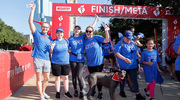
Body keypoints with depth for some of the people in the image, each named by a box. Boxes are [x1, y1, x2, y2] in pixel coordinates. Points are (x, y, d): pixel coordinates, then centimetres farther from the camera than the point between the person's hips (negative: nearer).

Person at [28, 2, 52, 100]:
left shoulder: (49, 38, 18)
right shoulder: (37, 34, 5)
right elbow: (30, 22, -4)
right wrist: (33, 9, -5)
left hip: (47, 60, 4)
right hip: (38, 59, -4)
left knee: (46, 78, 10)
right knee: (39, 78, 0)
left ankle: (43, 92, 31)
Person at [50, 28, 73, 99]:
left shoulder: (66, 41, 5)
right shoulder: (54, 42, -3)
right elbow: (51, 52, 0)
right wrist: (51, 47, -19)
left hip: (65, 62, 2)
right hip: (56, 62, -2)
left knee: (65, 78, 8)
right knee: (57, 78, 7)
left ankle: (66, 92, 19)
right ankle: (57, 92, 20)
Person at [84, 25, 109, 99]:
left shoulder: (96, 37, -7)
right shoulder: (85, 40, 5)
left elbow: (106, 40, -17)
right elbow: (84, 51, 14)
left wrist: (106, 31, -24)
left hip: (98, 62, -4)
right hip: (90, 63, 4)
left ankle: (100, 92, 22)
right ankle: (92, 91, 36)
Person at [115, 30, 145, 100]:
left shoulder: (133, 43, 11)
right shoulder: (120, 44, -10)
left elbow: (136, 51, 25)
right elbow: (117, 53, -17)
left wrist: (139, 56, 11)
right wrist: (125, 59, -26)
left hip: (133, 65, 4)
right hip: (123, 66, -4)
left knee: (134, 80, 2)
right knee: (122, 79, 12)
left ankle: (137, 94, 7)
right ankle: (122, 91, 33)